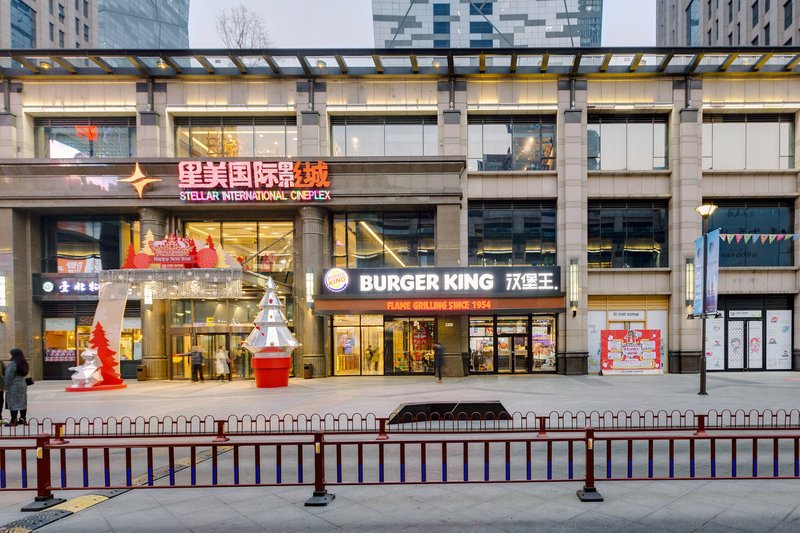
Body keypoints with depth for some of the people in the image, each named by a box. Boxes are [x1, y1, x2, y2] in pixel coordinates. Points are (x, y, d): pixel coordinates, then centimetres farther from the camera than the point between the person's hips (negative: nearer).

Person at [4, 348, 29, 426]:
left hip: (14, 386, -8)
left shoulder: (12, 364, -16)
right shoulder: (24, 364, 10)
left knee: (13, 403, -4)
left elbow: (9, 376, -17)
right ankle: (23, 419, 17)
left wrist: (6, 387, -9)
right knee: (22, 402, 11)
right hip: (23, 385, 8)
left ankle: (13, 421, -2)